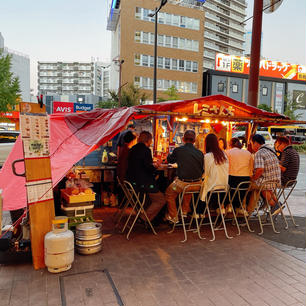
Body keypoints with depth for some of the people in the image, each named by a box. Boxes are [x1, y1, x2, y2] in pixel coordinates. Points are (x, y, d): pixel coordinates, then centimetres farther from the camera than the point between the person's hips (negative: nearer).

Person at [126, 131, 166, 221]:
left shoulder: (133, 149, 11)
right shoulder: (145, 150, -16)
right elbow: (148, 168, -20)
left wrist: (152, 165, 18)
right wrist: (155, 166, 0)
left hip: (131, 181, 9)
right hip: (141, 183, -9)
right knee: (161, 200, 3)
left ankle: (142, 214, 26)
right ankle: (144, 218, 3)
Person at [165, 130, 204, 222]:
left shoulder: (178, 150, -8)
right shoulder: (200, 153, -1)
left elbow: (169, 160, 14)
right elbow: (202, 169, 13)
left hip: (183, 184, -4)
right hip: (197, 184, 4)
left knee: (169, 193, 24)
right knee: (189, 189, 39)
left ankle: (173, 216, 30)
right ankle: (184, 211, 48)